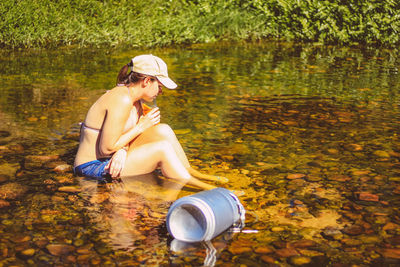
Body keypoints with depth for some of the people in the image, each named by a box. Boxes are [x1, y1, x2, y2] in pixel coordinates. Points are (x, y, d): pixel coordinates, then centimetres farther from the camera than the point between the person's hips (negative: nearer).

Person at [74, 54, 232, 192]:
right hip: (93, 166, -9)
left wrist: (122, 151, -18)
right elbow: (106, 148, -24)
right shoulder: (122, 100, -24)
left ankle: (189, 171, 5)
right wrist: (141, 127, -15)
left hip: (112, 159, 9)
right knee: (163, 148, -20)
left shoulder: (133, 97, 6)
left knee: (162, 130, -4)